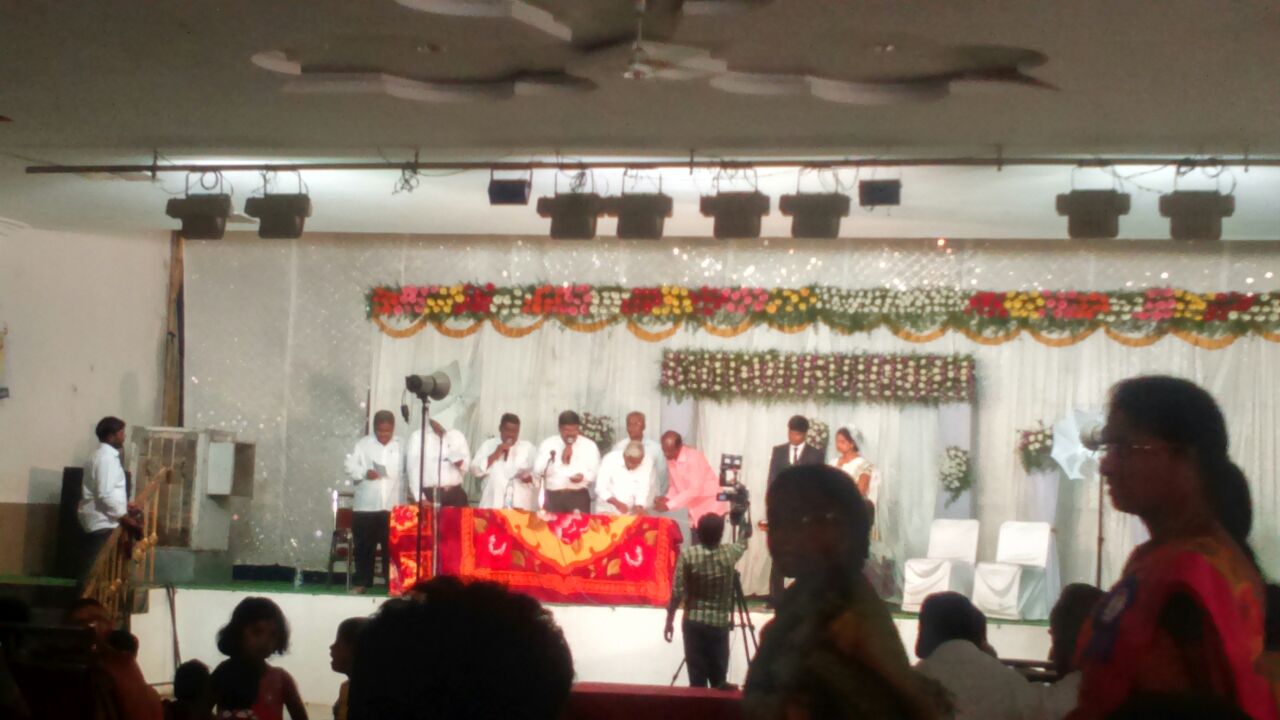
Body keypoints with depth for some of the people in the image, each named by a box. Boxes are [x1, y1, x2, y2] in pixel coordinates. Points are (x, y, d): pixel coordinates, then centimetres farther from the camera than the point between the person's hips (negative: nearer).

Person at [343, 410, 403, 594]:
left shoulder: (401, 446, 6)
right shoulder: (363, 444, 5)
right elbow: (350, 467, 2)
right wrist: (365, 473, -16)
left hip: (393, 506, 0)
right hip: (366, 505, 0)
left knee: (392, 546, 2)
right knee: (364, 545, 4)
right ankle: (361, 582, 11)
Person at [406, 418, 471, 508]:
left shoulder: (457, 436, 9)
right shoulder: (417, 437, 0)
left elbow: (468, 467, 13)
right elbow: (413, 470, -4)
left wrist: (461, 463, -11)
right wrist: (420, 498, -10)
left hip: (456, 494, 3)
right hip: (429, 495, -3)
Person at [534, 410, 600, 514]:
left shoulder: (589, 446, 8)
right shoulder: (548, 444, 8)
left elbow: (595, 473, 4)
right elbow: (538, 471, -2)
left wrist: (583, 476, -18)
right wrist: (560, 460, -12)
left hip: (579, 497, -1)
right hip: (552, 497, 1)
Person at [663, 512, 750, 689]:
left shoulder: (687, 555, -8)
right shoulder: (729, 554, -2)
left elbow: (677, 593, -8)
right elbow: (743, 543, 23)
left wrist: (669, 621, 3)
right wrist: (745, 529, 44)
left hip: (693, 623, -1)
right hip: (720, 624, 1)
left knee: (697, 679, 1)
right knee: (719, 680, 6)